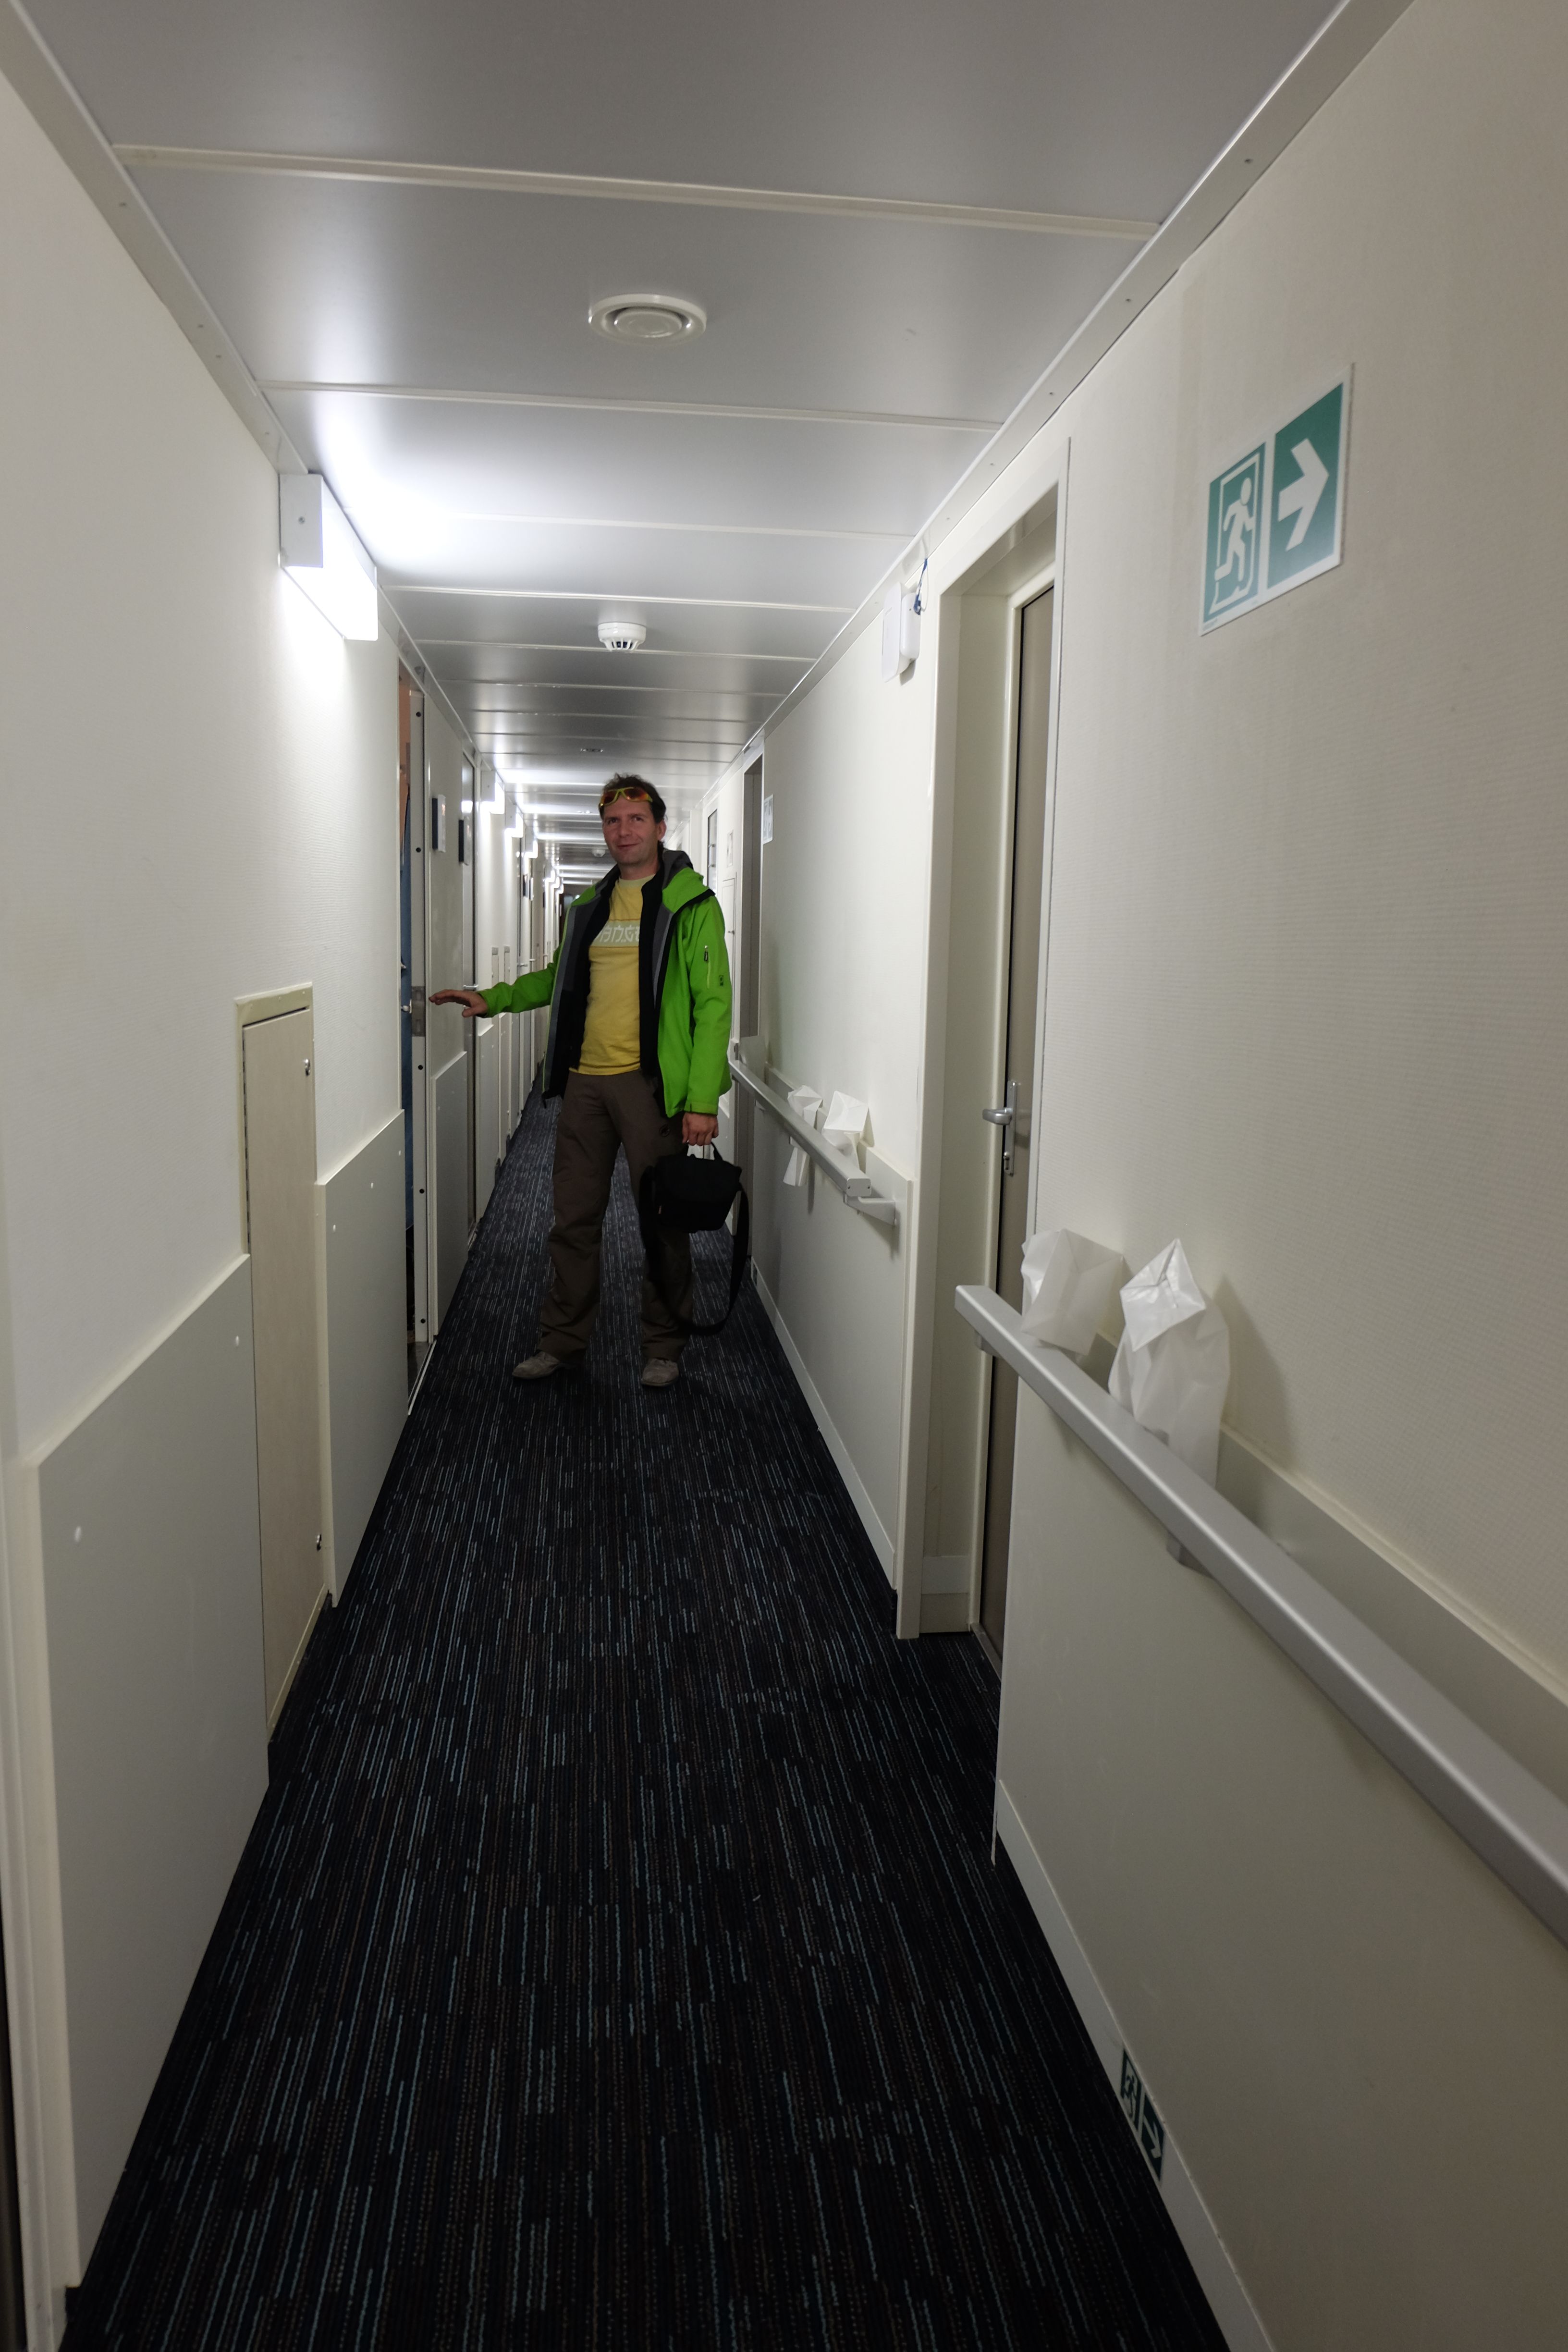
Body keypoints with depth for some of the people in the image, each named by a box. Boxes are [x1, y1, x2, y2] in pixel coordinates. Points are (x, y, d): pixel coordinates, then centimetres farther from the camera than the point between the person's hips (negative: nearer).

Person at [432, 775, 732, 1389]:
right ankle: (562, 1342, 23)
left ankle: (663, 1347, 19)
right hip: (585, 1080, 5)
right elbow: (559, 977, 30)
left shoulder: (691, 905, -3)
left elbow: (712, 1002, -9)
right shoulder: (590, 905, 15)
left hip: (650, 1083, -5)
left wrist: (701, 1099, -16)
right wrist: (492, 998, 16)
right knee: (574, 1218, 10)